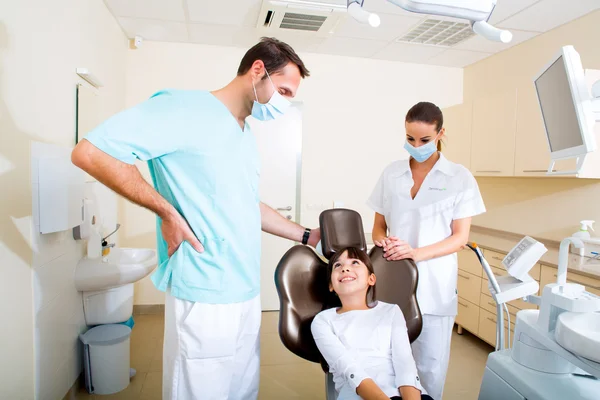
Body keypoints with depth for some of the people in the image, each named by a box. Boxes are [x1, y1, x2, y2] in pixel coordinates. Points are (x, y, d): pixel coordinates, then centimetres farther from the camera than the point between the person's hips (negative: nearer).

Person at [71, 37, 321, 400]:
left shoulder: (248, 138, 14)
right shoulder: (186, 107, -12)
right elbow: (90, 152, -15)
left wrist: (307, 236, 21)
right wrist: (167, 212, -16)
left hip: (247, 293, 8)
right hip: (205, 298, -8)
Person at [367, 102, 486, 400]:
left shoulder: (460, 178, -2)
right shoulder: (391, 174, 5)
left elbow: (460, 237, -4)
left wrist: (415, 253, -19)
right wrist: (383, 242, -13)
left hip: (433, 285, -2)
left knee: (430, 366, 7)